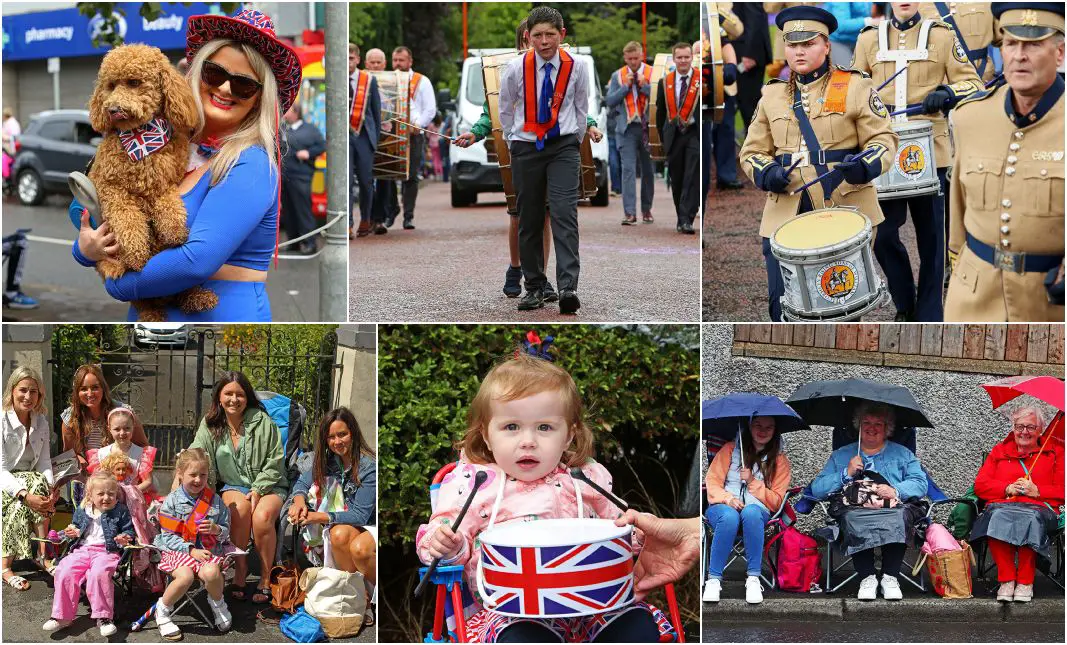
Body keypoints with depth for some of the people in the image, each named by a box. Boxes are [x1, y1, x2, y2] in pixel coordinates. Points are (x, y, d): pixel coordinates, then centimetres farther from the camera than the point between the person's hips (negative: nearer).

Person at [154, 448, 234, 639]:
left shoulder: (215, 501, 6)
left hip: (209, 550, 2)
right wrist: (191, 550, -15)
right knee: (185, 576, -33)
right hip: (179, 550, -2)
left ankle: (217, 602, 3)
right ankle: (163, 609, -5)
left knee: (211, 572, -32)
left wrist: (217, 530, -12)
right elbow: (168, 536, -5)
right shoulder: (172, 501, -2)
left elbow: (226, 531, 12)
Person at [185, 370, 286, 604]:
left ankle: (266, 578, -17)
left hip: (267, 485, -2)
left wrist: (258, 490, -13)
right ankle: (241, 569, -18)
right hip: (233, 486, 2)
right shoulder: (210, 426, 4)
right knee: (239, 507, -34)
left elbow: (275, 462, -4)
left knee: (262, 515, -33)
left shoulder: (262, 422, -5)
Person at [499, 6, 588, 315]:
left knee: (565, 214, -15)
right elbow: (505, 109, 10)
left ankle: (568, 287, -23)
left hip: (563, 145, -1)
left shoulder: (576, 68, -5)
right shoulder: (516, 69, -7)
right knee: (529, 219, 4)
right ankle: (534, 287, 14)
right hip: (525, 147, 1)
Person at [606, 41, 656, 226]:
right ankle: (630, 212, -14)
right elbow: (610, 101, 2)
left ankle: (646, 209, 22)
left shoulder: (653, 73, 3)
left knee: (648, 170, 9)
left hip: (648, 127, 0)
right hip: (627, 128, 0)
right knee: (628, 169, -10)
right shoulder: (617, 76, 6)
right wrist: (625, 86, -7)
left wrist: (644, 86, -13)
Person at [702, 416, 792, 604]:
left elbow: (776, 500, 8)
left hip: (757, 510, 0)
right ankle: (713, 580, -35)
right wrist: (727, 497, -14)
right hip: (723, 507, 0)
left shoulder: (780, 461, 14)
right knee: (729, 516, -39)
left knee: (751, 512, -40)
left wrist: (753, 482, -7)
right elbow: (712, 481, 6)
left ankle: (753, 579, -36)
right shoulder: (731, 449, 13)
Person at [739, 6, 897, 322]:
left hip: (845, 213, -2)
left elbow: (883, 140, 1)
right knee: (783, 306, -1)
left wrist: (865, 165, -21)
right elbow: (752, 152, 14)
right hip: (785, 216, 3)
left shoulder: (855, 87, 3)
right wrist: (767, 173, -9)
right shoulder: (772, 94, 13)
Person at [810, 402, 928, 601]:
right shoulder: (840, 455, 25)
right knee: (852, 519, -36)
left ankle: (890, 577, -32)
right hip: (854, 508, 0)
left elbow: (920, 484, 7)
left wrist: (896, 491, -11)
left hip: (892, 508, 0)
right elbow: (817, 488, 13)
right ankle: (867, 578, -32)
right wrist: (846, 474, 2)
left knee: (899, 517, -36)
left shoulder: (902, 454, 24)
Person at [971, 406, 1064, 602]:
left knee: (1030, 519, -40)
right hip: (1002, 504, 1)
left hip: (1039, 507, -1)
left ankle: (1025, 582, -31)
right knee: (998, 517, -38)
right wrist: (1008, 488, -2)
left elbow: (1062, 490, 12)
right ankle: (1006, 579, -34)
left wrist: (1037, 491, -5)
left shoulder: (1054, 452, 21)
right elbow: (980, 485, 15)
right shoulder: (1000, 451, 26)